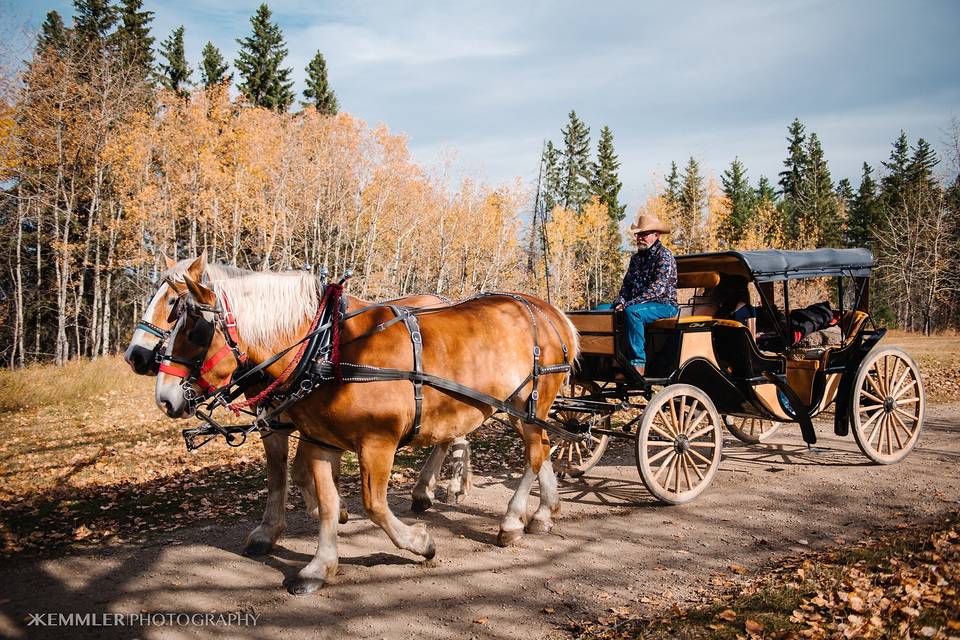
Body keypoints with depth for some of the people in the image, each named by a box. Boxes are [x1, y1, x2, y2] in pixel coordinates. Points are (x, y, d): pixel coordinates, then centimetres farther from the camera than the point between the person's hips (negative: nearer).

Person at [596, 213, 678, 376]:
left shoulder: (664, 255, -8)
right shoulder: (636, 257, 17)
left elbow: (657, 288, -20)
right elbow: (627, 284, 18)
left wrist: (629, 304, -24)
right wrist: (621, 301, -4)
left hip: (663, 305, -8)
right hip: (638, 304, 8)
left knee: (633, 312, -37)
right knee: (601, 310, -6)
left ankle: (638, 363, -33)